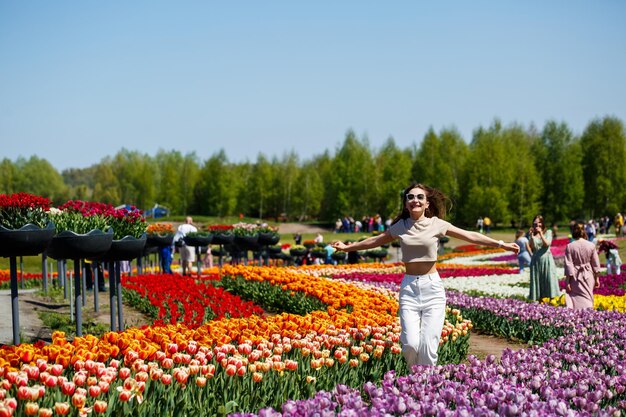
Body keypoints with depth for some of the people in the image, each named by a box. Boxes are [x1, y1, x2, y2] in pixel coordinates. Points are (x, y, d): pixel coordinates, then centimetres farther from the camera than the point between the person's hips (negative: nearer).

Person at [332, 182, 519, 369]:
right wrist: (348, 247, 30)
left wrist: (501, 244, 1)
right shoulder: (400, 226, 6)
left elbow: (470, 236, 4)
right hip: (409, 287, 1)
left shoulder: (436, 224, 0)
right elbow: (375, 240, 21)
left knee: (428, 347, -9)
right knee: (410, 344, -12)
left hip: (433, 287, -1)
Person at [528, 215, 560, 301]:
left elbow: (547, 244, -10)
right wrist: (531, 236, -12)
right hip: (536, 260, 2)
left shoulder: (548, 232, 4)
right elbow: (531, 248, -2)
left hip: (546, 259, -2)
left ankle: (552, 299, -5)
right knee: (537, 280, 1)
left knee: (549, 280, -5)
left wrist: (541, 233, -16)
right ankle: (540, 300, 5)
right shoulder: (533, 234, 7)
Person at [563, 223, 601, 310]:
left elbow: (568, 264, -8)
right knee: (587, 298, 10)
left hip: (575, 276, -2)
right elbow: (596, 264, 3)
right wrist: (596, 278, 14)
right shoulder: (591, 245, -4)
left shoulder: (570, 246, -10)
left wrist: (568, 281, -3)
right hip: (588, 276, 2)